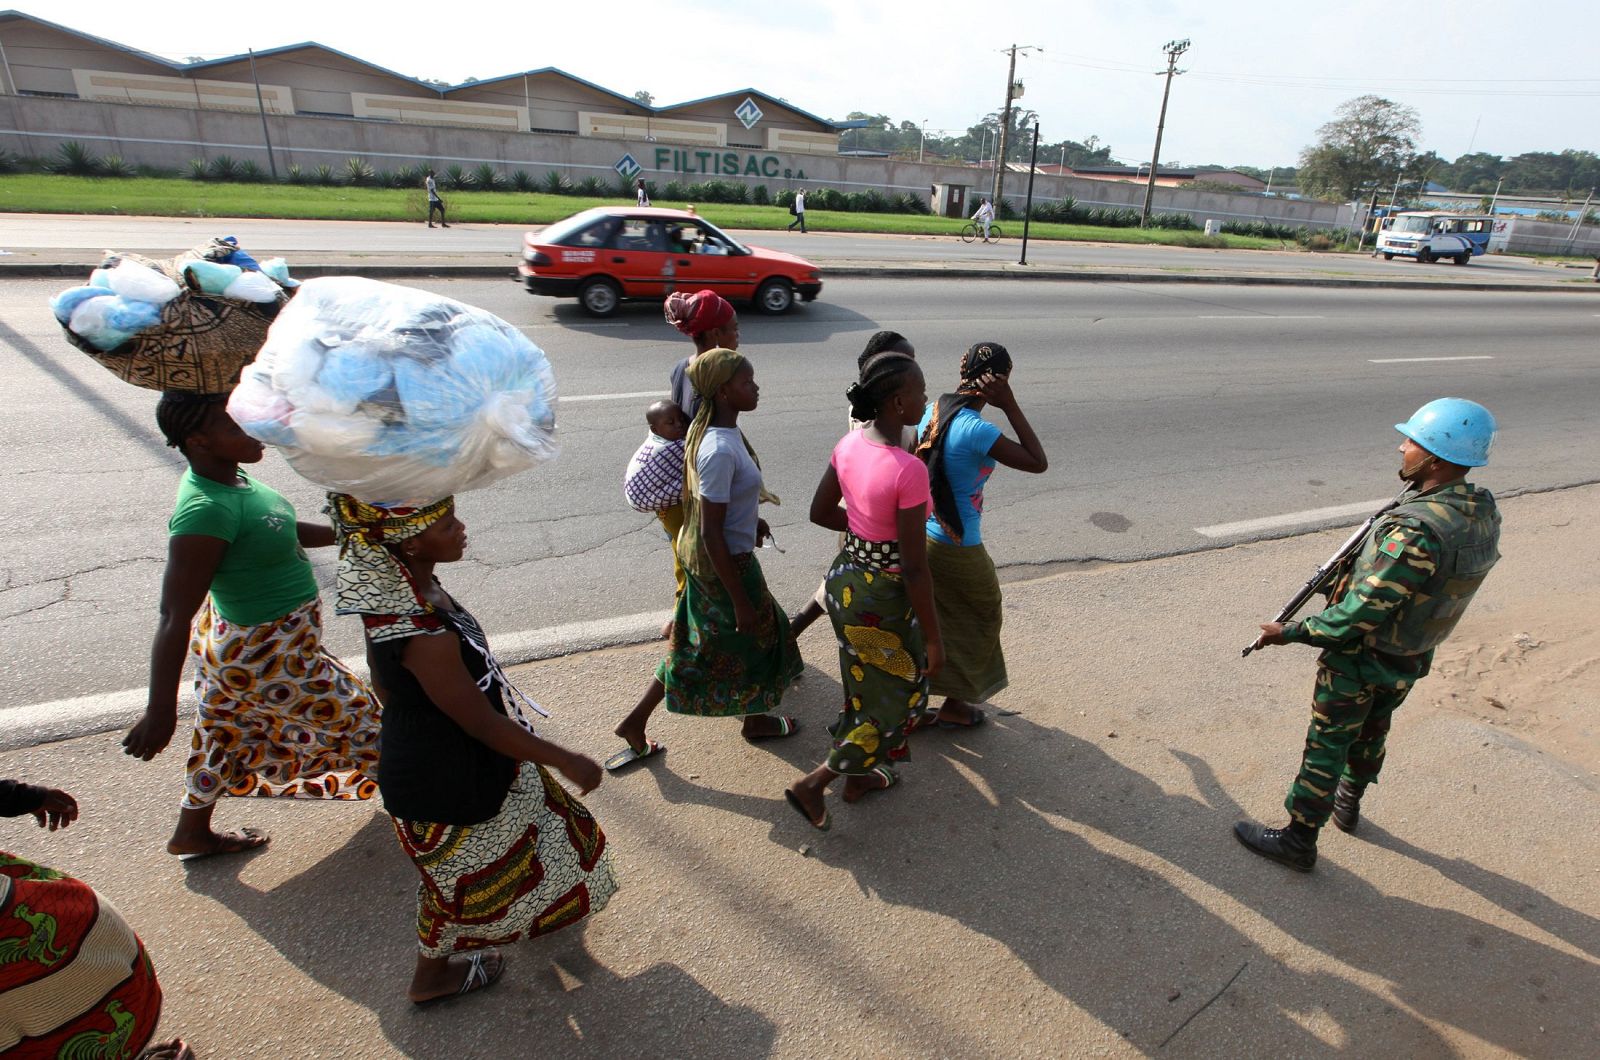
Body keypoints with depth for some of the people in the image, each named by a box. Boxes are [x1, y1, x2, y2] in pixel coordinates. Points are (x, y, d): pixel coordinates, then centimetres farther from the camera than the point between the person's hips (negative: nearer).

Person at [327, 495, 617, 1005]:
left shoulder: (397, 590, -10)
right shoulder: (423, 633, -39)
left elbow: (385, 684, 6)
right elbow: (483, 723, -30)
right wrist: (568, 762, -19)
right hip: (447, 787, -9)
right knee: (464, 876, 20)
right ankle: (431, 975, 48)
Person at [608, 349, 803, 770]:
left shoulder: (710, 427, -1)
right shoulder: (721, 450, -31)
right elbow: (712, 534, -29)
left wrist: (750, 517, 28)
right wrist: (740, 600, -22)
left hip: (698, 557, 9)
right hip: (724, 563, -9)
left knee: (697, 642, 23)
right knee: (754, 633, 16)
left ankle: (636, 720, 34)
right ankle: (755, 720, 41)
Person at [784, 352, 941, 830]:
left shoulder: (850, 443, -7)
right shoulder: (909, 471, -30)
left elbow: (820, 512, 5)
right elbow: (914, 568, -24)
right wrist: (933, 637, -13)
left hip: (844, 578, 8)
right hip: (882, 599, -8)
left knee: (864, 686, 28)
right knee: (901, 700, 15)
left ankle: (860, 776, 48)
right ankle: (812, 784, 20)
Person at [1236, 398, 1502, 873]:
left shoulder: (1415, 533, -36)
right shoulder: (1483, 511, -8)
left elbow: (1360, 614, -31)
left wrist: (1290, 632, -21)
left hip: (1359, 660, -8)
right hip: (1411, 660, 8)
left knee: (1327, 746, 7)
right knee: (1372, 732, 28)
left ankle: (1298, 841, 22)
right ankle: (1348, 804, 51)